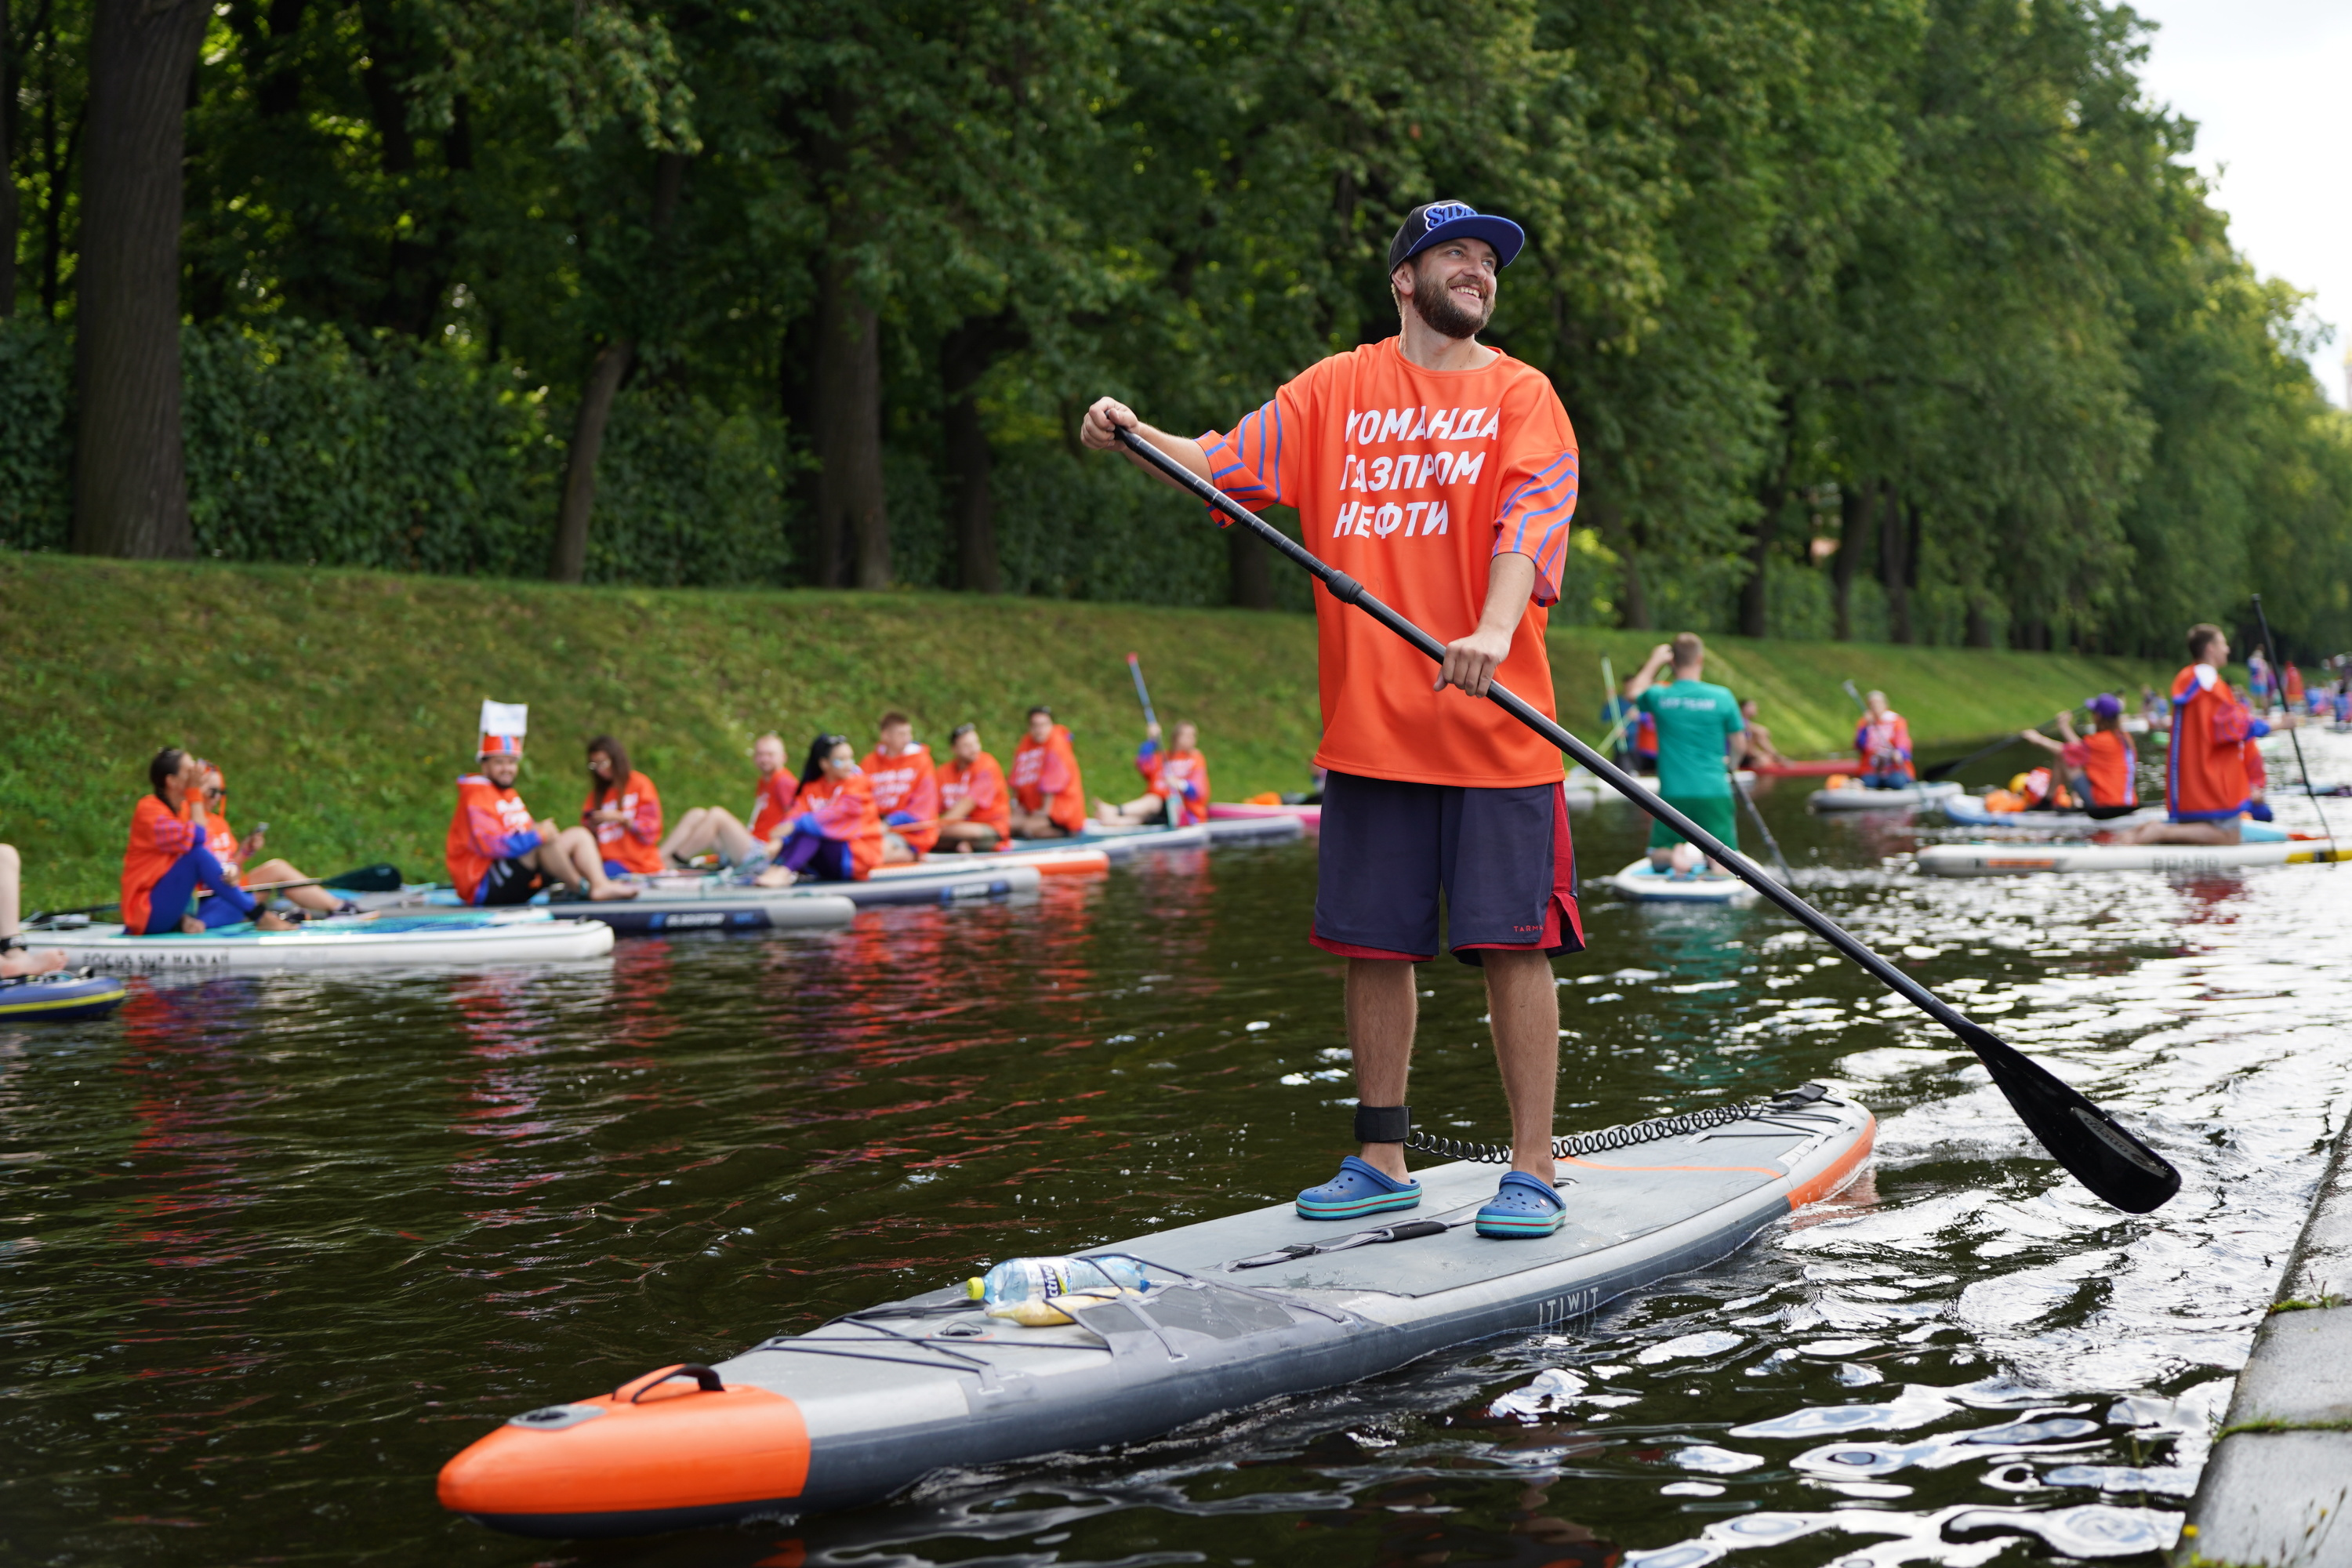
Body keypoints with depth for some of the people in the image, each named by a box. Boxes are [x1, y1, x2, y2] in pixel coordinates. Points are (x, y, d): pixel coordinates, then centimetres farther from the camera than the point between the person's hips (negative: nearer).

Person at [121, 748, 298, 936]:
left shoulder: (186, 809, 12)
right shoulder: (148, 809, -11)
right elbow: (197, 840, -25)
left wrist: (226, 877, -18)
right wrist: (195, 794, -16)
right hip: (148, 914, -8)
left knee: (244, 898, -6)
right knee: (197, 853, -27)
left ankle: (190, 923, -31)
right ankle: (260, 917, -28)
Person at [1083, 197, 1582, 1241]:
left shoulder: (1520, 396, 3)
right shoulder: (1338, 389, 11)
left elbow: (1529, 520, -12)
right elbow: (1230, 464, 6)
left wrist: (1494, 628, -29)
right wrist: (1134, 438, -12)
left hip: (1494, 721, -2)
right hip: (1368, 727, 3)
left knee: (1513, 944, -3)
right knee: (1373, 945, 8)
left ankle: (1531, 1172, 5)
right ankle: (1382, 1162, 20)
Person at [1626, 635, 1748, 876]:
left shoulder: (1658, 697, -3)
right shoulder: (1721, 697, -7)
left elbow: (1636, 692, 23)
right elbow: (1740, 746, 6)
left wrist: (1654, 662, 34)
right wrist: (1730, 764, 26)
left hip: (1672, 793, 1)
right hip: (1714, 793, -1)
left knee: (1658, 859, 17)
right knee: (1725, 864, 12)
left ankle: (1675, 854, -18)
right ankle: (1710, 856, -24)